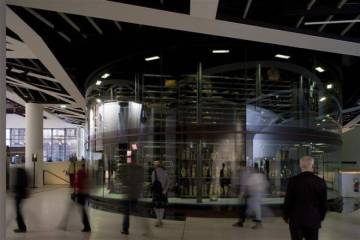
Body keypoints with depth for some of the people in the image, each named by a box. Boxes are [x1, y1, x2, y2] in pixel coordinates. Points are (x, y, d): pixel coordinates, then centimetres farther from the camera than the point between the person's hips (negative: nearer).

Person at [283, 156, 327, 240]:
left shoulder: (293, 181, -11)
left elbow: (288, 201, -6)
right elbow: (323, 203, 0)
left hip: (296, 220, -1)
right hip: (313, 220, 1)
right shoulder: (320, 182, -6)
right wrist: (321, 217, 16)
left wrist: (286, 216, 9)